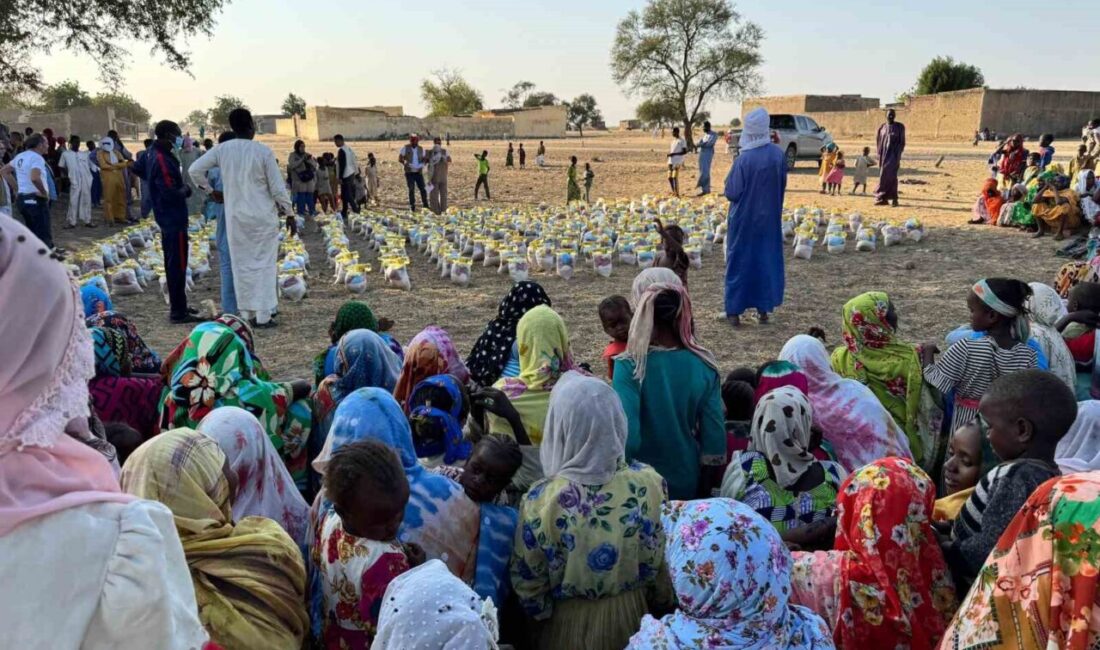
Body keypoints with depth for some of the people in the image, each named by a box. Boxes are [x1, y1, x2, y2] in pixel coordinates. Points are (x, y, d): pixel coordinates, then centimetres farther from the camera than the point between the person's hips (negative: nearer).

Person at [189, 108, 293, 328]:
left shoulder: (222, 149, -1)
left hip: (235, 217, 3)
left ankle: (246, 314, 14)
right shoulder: (263, 151, -10)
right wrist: (288, 212, 3)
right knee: (264, 264, 3)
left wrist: (210, 191, 16)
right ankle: (263, 315, 2)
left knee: (242, 264, 10)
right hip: (263, 217, -3)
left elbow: (195, 170, 2)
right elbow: (277, 188, -8)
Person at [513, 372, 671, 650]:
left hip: (570, 621, -1)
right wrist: (661, 599, 11)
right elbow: (665, 557, -7)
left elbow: (527, 580, -13)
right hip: (632, 614, 2)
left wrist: (543, 613, 6)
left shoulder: (541, 499, -27)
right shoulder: (649, 483, -21)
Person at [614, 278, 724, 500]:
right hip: (688, 485, 3)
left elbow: (627, 436, -25)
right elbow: (715, 432, -5)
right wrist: (706, 489, 7)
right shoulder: (703, 365, -9)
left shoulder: (630, 367, -20)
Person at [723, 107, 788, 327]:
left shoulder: (744, 159, -21)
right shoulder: (778, 154, -5)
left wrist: (731, 179, 5)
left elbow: (731, 192, -14)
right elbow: (782, 185, 7)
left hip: (744, 219, -4)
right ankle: (764, 308, 19)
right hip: (770, 218, 4)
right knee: (767, 260, 14)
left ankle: (734, 311, 9)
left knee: (740, 261, 6)